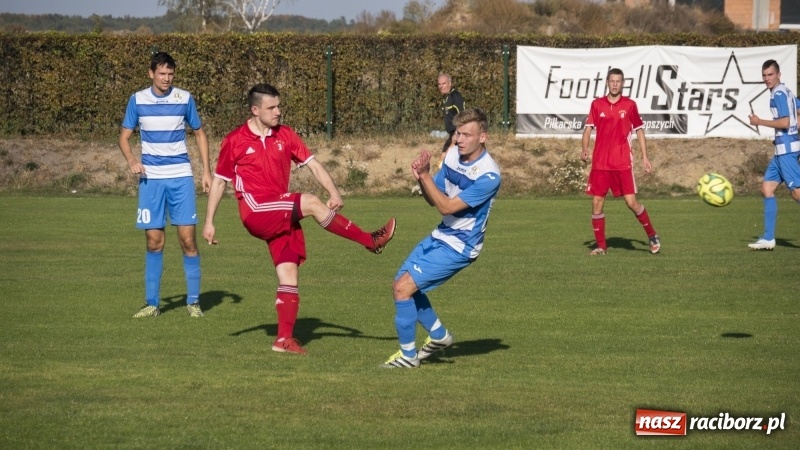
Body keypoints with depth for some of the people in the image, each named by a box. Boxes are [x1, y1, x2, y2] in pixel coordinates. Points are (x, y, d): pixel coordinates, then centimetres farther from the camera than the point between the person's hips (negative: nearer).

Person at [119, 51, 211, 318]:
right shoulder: (137, 100, 2)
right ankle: (152, 303, 8)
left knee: (187, 238, -6)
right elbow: (125, 136, 8)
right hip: (151, 178, 1)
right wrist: (131, 160, -13)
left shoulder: (184, 99, 2)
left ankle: (193, 301, 3)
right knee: (154, 241, 0)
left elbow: (199, 134, 12)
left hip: (181, 178, 0)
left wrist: (206, 171, 4)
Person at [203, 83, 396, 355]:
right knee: (310, 203, -25)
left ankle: (285, 338, 5)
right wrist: (209, 222, 7)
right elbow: (219, 181, 8)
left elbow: (313, 164, 6)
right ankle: (371, 241, -20)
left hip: (283, 218, 5)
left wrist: (333, 192, -11)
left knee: (289, 276, -1)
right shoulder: (235, 141, 0)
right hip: (256, 213, -5)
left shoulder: (285, 135, 9)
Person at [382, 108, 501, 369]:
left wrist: (425, 175, -30)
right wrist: (421, 179, -14)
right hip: (441, 236, 9)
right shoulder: (453, 155, -1)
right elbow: (434, 199, 7)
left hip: (459, 247, -9)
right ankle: (439, 336, 30)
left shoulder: (488, 176, -24)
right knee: (400, 285, 12)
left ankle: (408, 355, 0)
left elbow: (447, 207, -24)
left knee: (404, 287, -15)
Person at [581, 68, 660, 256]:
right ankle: (601, 246, 8)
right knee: (597, 202, -1)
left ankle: (652, 236, 12)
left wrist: (644, 157, 5)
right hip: (600, 162, 2)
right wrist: (585, 148, -10)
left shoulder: (629, 105, 2)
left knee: (631, 202, -8)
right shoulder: (597, 104, 6)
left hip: (623, 162, -2)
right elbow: (589, 127, 8)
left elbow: (639, 130, 8)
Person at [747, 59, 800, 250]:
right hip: (782, 148, 10)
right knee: (767, 188, 8)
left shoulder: (779, 94, -13)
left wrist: (760, 122, -11)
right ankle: (768, 238, 8)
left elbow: (785, 122, -21)